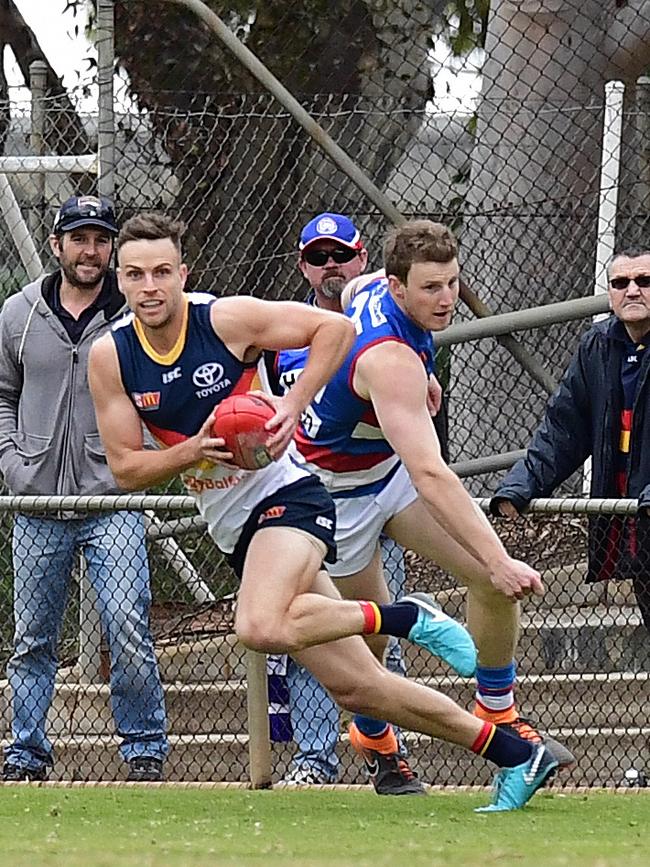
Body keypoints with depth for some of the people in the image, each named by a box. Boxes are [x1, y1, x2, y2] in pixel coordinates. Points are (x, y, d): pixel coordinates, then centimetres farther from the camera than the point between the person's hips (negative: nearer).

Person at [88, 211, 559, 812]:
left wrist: (292, 406, -17)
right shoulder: (110, 357, -1)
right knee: (355, 686, 1)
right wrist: (191, 452, -17)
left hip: (288, 491, -5)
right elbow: (125, 469, 1)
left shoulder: (227, 318, -12)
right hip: (233, 530, 5)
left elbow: (336, 328, -6)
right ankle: (517, 755, 10)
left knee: (261, 627, -36)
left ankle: (407, 619, -14)